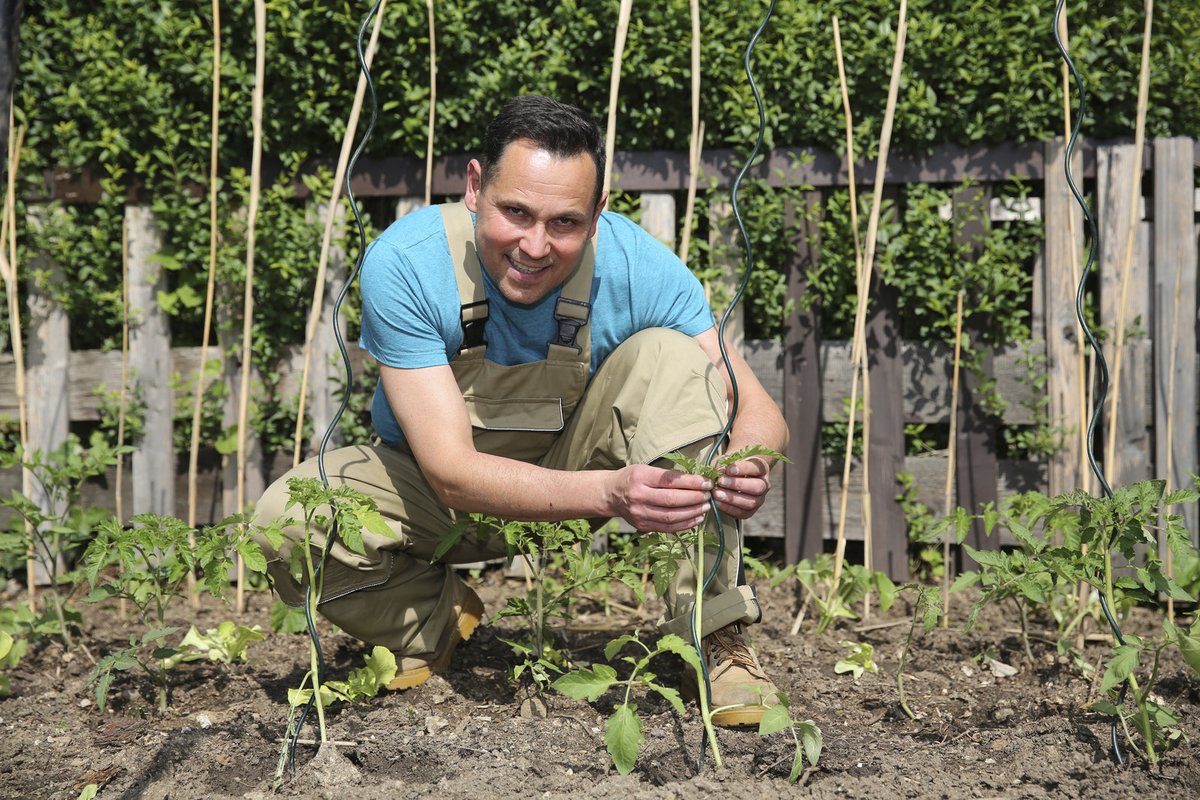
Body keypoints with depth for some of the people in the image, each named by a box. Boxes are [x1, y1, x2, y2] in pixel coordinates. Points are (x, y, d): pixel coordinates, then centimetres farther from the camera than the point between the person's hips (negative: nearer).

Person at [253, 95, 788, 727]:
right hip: (438, 490, 0)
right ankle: (436, 621, 3)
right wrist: (610, 493, -50)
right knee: (284, 522, -29)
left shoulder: (636, 265, -25)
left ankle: (717, 638, -19)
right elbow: (452, 472, -33)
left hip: (572, 461, 1)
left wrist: (746, 465, -46)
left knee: (670, 356, -27)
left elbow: (758, 408, -20)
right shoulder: (403, 264, -30)